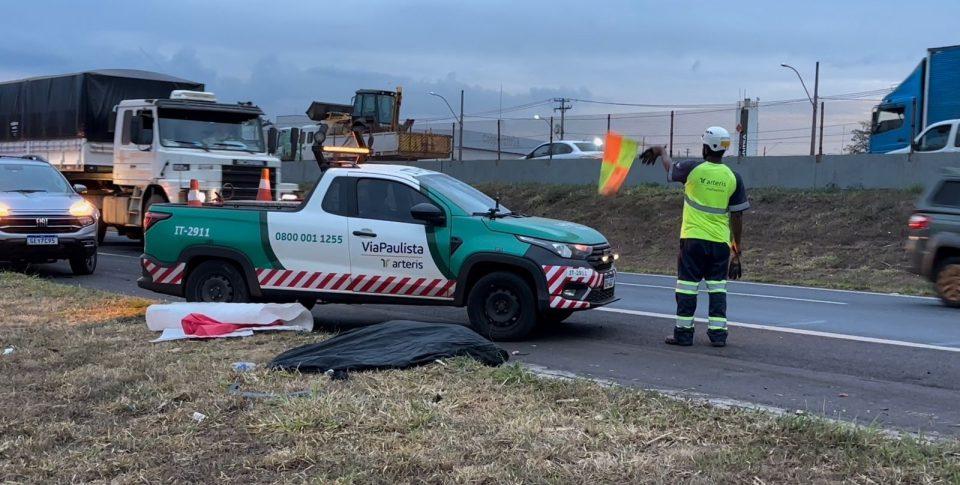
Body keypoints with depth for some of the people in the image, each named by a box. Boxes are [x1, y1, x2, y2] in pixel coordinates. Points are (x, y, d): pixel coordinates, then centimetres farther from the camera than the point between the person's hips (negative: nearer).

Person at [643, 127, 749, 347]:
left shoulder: (693, 169, -6)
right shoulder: (733, 178, 1)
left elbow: (670, 168, 18)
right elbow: (737, 217, 3)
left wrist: (661, 151, 39)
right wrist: (737, 250, 10)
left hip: (693, 238, -2)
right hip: (720, 241, 2)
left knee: (687, 286, 4)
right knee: (717, 287, 10)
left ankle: (683, 332, 7)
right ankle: (718, 333, 9)